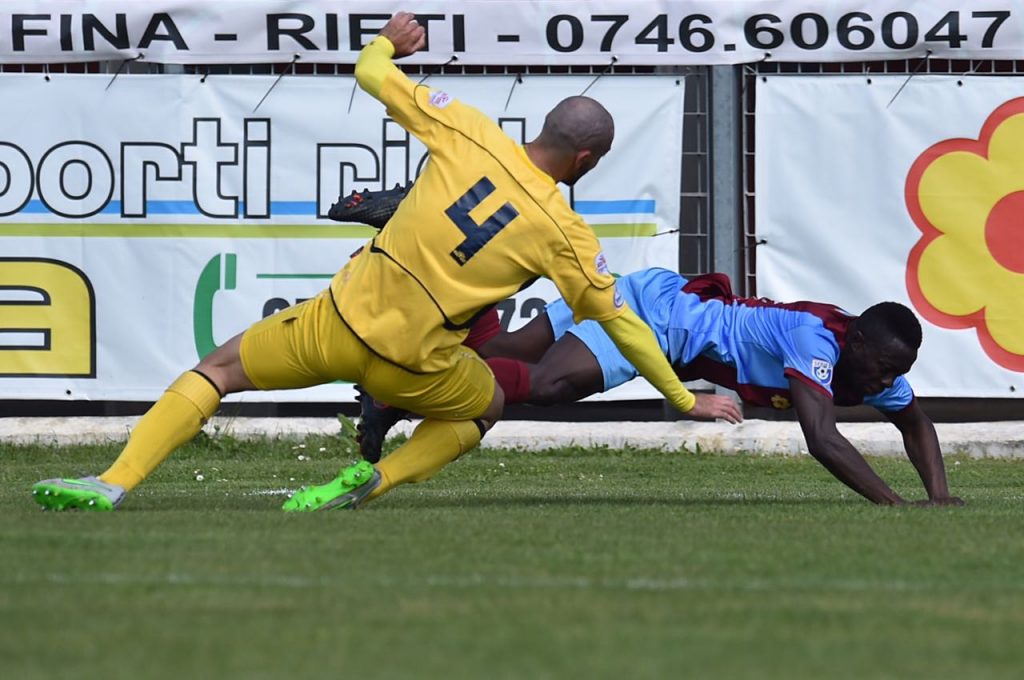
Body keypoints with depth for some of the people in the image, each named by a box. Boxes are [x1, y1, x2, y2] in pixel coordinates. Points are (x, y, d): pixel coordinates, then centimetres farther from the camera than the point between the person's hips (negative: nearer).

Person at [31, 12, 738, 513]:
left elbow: (372, 74, 3)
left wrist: (389, 42, 28)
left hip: (344, 316, 1)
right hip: (415, 363, -1)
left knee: (218, 368, 17)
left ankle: (116, 482, 0)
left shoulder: (468, 133, -4)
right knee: (489, 406, 30)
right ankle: (372, 481, 6)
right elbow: (621, 323, 2)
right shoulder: (565, 233, -6)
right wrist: (686, 399, 14)